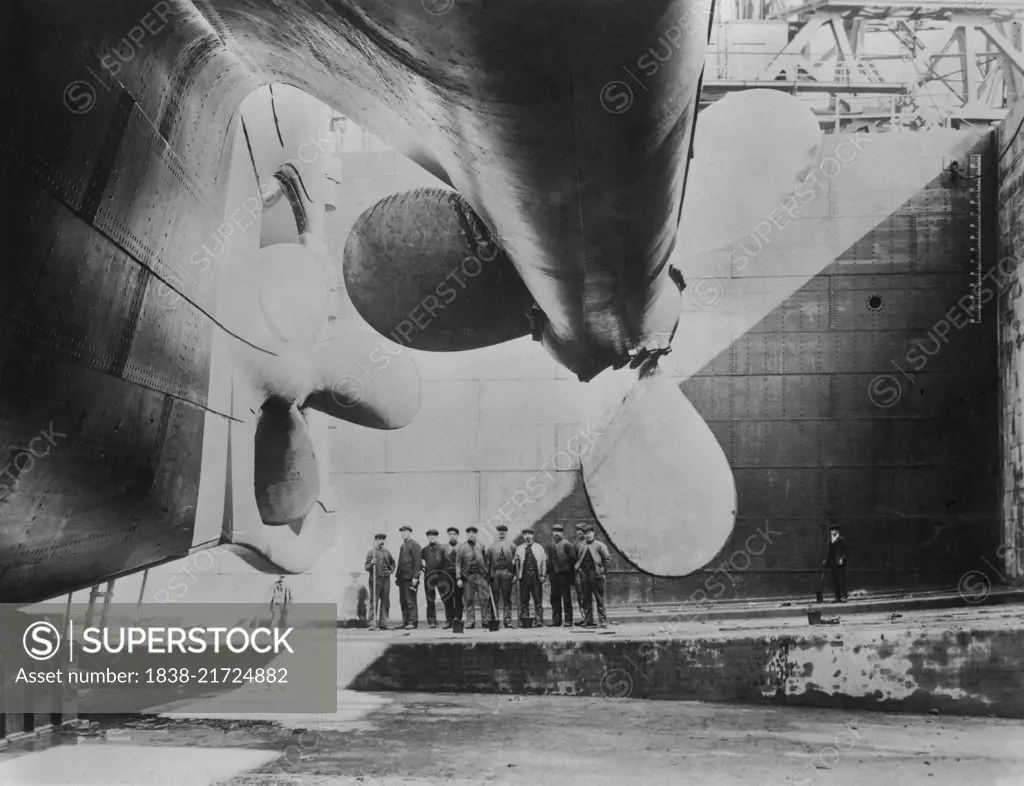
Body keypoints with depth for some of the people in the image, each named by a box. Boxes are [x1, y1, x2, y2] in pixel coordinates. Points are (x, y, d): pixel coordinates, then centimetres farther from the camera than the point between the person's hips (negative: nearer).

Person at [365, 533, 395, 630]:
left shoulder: (387, 552, 14)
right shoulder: (371, 552, 2)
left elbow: (392, 563, 29)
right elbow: (367, 568, -2)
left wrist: (391, 570, 13)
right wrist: (371, 563, -21)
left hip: (386, 580, 5)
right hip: (375, 580, -5)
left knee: (386, 603, 4)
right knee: (374, 602, -7)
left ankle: (383, 624, 9)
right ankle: (372, 624, -6)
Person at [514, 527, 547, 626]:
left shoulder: (539, 547, 11)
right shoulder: (519, 549, 12)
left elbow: (544, 561, 7)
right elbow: (516, 563, 8)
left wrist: (543, 575, -2)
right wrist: (516, 575, -3)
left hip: (536, 575, -1)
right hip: (524, 575, 1)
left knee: (538, 599, -1)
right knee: (523, 600, 1)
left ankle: (539, 620, 1)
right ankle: (523, 621, 5)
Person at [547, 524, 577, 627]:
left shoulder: (567, 545, -4)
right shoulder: (551, 546, 14)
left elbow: (572, 559, -7)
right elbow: (549, 560, 17)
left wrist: (570, 574, -9)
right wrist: (549, 573, 8)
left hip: (564, 575, -6)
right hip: (554, 575, 6)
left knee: (566, 598, -2)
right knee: (555, 598, 6)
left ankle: (568, 621, 1)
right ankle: (556, 620, 11)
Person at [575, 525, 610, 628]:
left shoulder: (599, 545, 1)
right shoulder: (583, 546, 15)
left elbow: (608, 558, -3)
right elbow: (578, 559, 22)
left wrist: (603, 570, -7)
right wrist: (578, 568, 6)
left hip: (595, 574, -5)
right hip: (584, 574, 5)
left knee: (599, 599, -3)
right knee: (586, 599, 7)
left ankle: (602, 621, -1)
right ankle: (588, 620, 13)